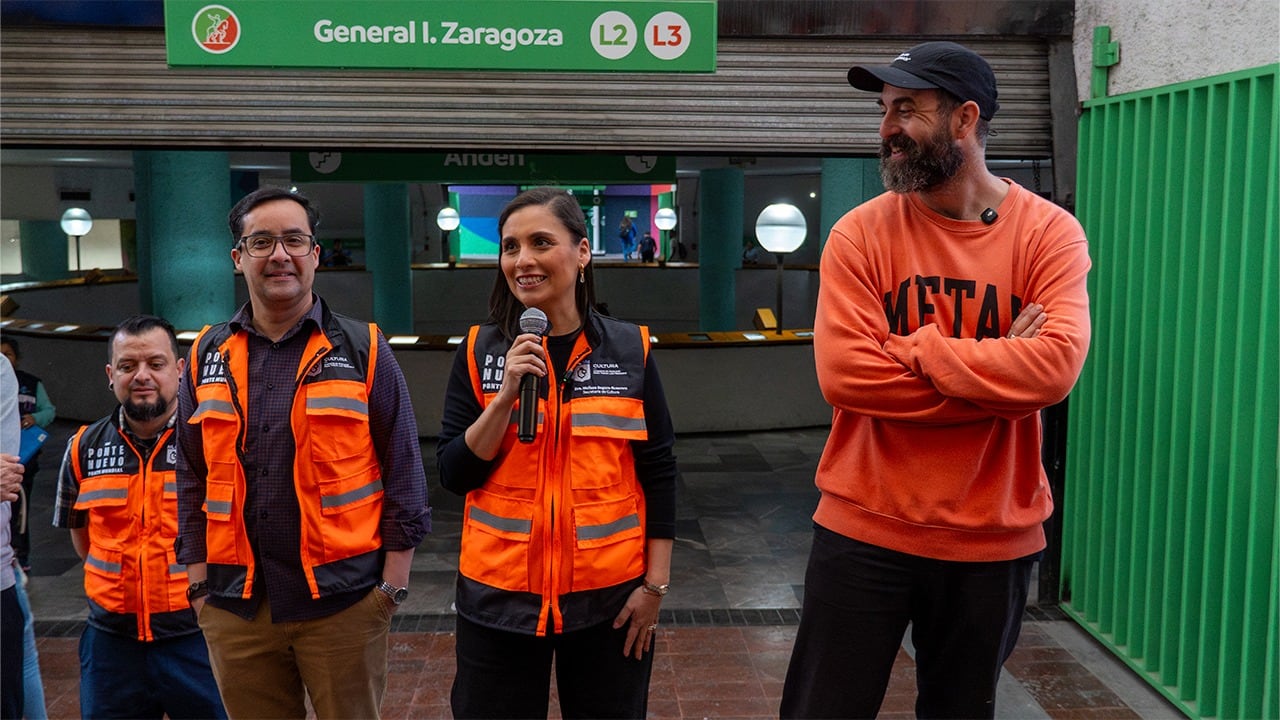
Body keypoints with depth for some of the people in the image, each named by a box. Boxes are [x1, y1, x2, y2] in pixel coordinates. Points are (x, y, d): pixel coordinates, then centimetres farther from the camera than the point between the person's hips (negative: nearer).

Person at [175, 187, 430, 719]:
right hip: (234, 604, 3)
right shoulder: (207, 358, 8)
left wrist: (394, 583, -5)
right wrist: (199, 581, 7)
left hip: (343, 599, -3)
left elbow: (402, 474, -1)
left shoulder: (362, 350, -1)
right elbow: (193, 480, 12)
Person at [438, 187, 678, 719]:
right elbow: (453, 475, -4)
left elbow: (658, 473, 1)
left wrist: (655, 585, -2)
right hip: (499, 597, 1)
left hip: (609, 597, 0)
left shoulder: (630, 349, -2)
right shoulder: (480, 351, -1)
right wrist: (506, 395, -17)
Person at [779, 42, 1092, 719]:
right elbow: (843, 375, -17)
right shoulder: (860, 233, -5)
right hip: (863, 530, 0)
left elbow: (1055, 365, -21)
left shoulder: (1049, 232, -5)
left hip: (994, 538, 1)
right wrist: (994, 369, -16)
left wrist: (915, 348, -19)